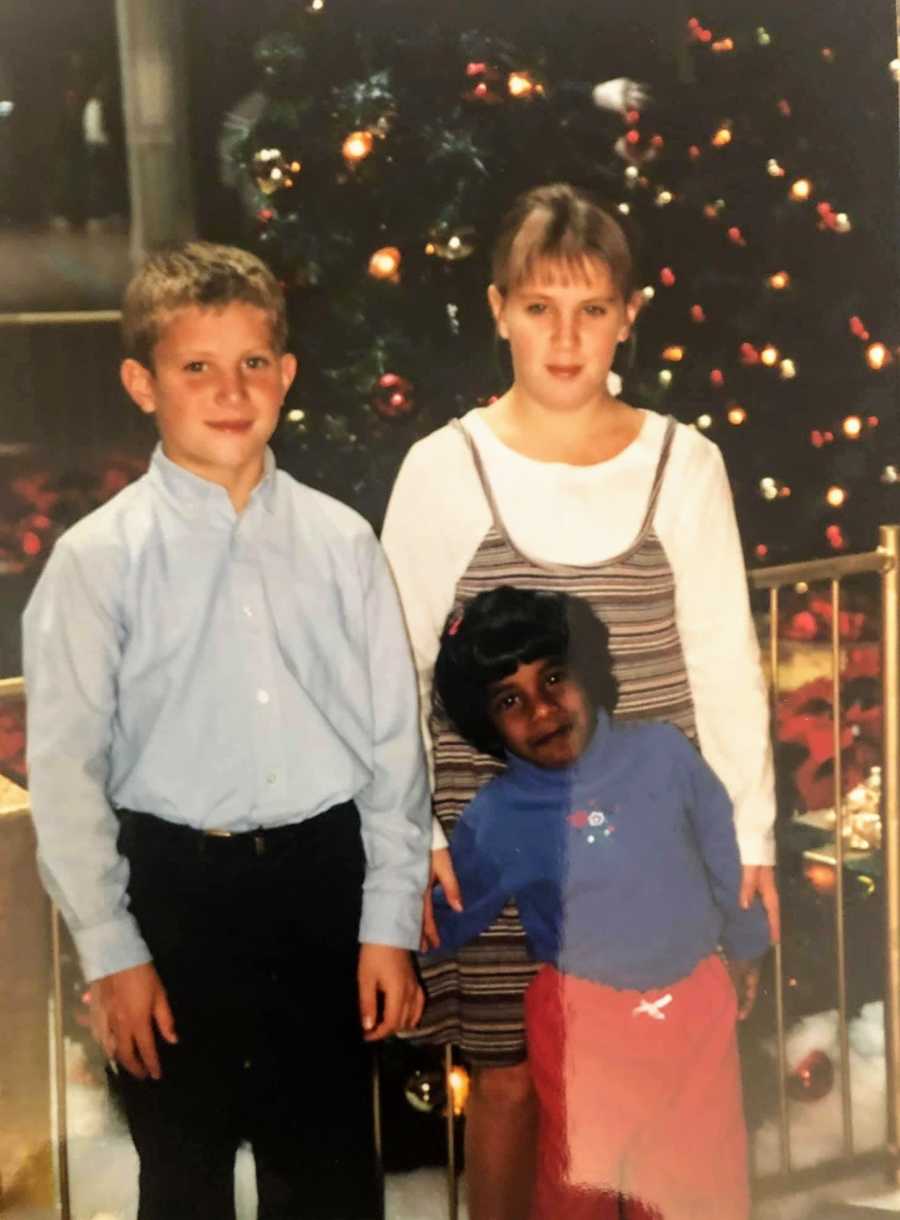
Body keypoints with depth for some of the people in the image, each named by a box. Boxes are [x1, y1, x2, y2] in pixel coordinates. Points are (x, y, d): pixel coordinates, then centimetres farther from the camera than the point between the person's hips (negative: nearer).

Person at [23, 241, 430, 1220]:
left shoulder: (340, 541, 0)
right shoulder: (98, 558, -6)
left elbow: (394, 737, 3)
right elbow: (65, 771, -5)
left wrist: (390, 922, 2)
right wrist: (111, 953, -6)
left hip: (324, 880, 2)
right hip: (179, 887, -2)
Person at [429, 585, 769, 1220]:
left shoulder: (664, 752, -12)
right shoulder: (495, 819, -14)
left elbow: (724, 853, 3)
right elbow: (449, 923, -1)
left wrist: (745, 947, 13)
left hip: (695, 1000, 2)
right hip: (584, 1015, -2)